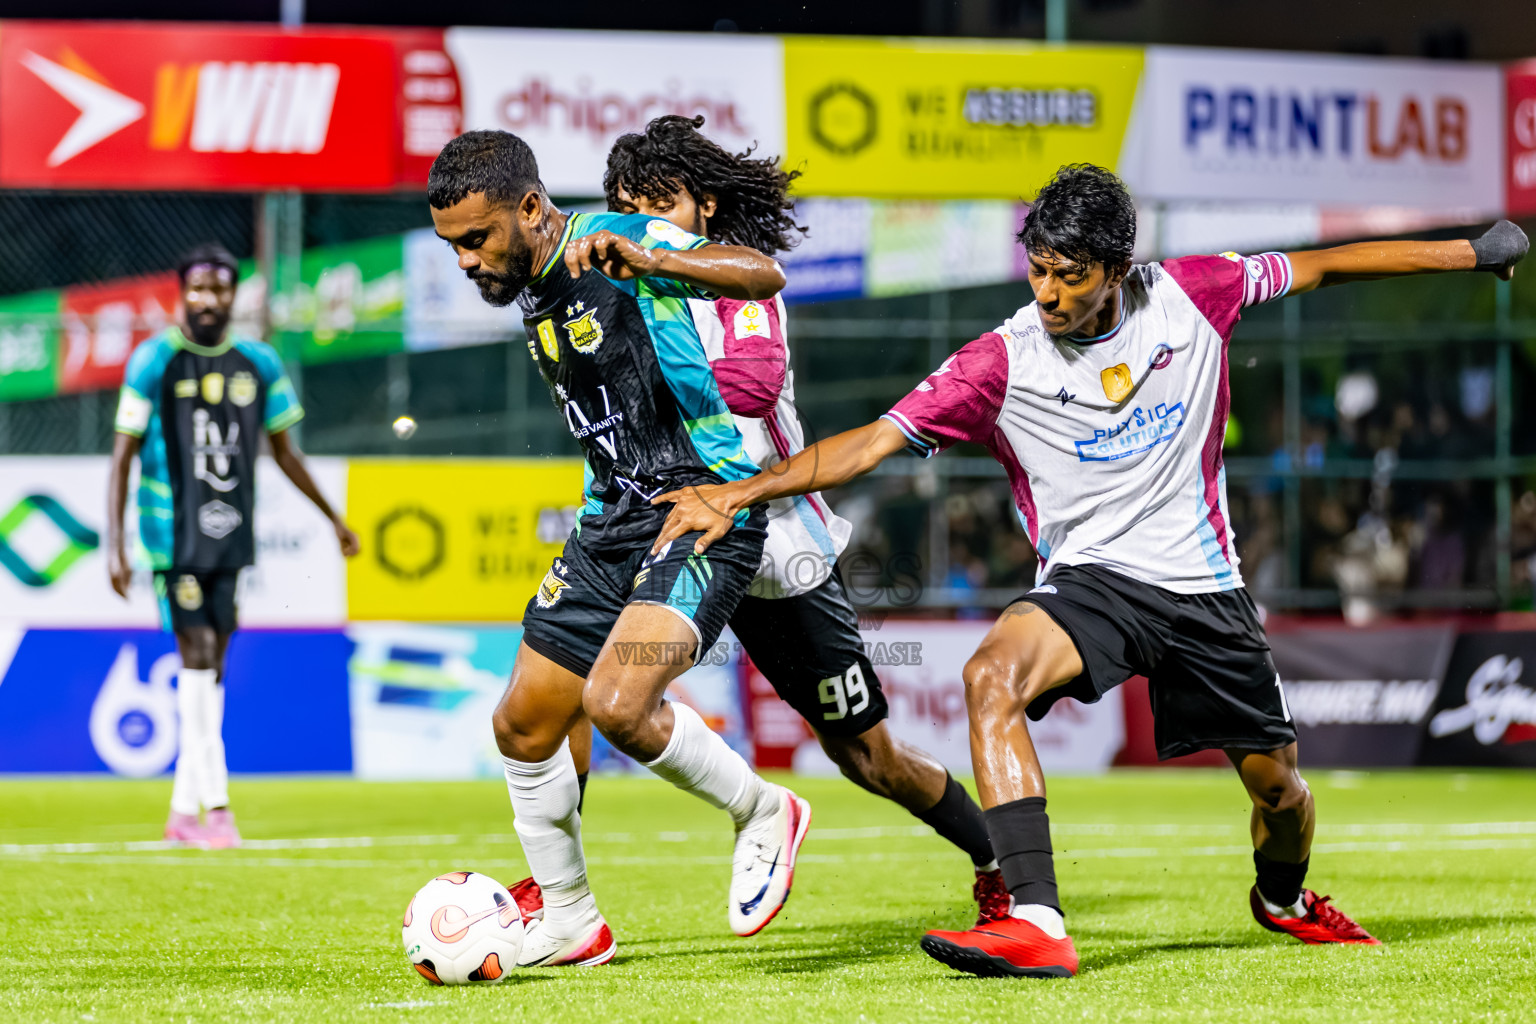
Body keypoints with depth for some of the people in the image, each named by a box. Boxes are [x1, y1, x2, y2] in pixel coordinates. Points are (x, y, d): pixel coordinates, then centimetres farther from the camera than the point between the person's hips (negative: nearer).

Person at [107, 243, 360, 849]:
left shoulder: (258, 364, 7)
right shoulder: (156, 361, -6)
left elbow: (283, 451, 19)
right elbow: (123, 456, -5)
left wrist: (333, 519, 22)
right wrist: (115, 544, -12)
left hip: (230, 534, 5)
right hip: (173, 528, -5)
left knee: (213, 665, 5)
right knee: (196, 655, -13)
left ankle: (183, 811, 12)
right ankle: (216, 806, -14)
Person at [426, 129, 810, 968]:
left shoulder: (619, 243, -13)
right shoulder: (534, 297, 12)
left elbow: (765, 276, -26)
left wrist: (646, 260, -39)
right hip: (614, 520, 9)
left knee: (615, 703, -27)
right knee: (521, 725, 6)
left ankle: (762, 814, -2)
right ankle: (568, 924, 22)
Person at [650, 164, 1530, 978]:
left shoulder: (1191, 294, -6)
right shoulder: (1002, 363, -11)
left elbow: (1318, 268, 7)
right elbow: (873, 442, -13)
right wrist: (738, 493, -23)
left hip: (1203, 587, 2)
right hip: (1090, 579, -2)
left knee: (1277, 782, 9)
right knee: (993, 674, -33)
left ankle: (1284, 897, 48)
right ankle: (1038, 925, -39)